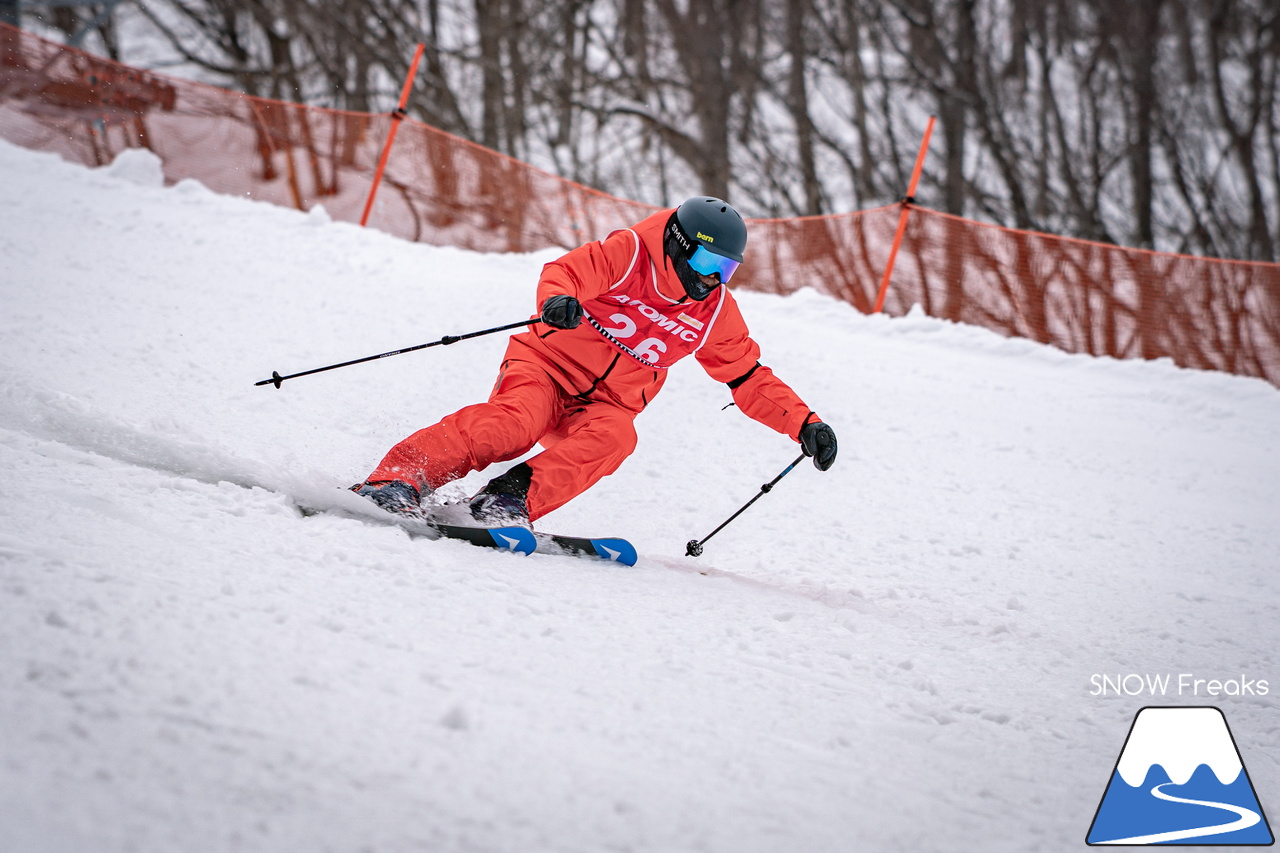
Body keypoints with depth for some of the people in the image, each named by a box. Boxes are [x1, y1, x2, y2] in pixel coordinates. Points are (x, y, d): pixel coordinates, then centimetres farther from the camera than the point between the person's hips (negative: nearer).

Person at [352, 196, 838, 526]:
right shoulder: (629, 254, -7)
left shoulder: (715, 312, 8)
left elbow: (751, 380, 16)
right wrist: (558, 298, -44)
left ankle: (513, 499, -42)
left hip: (606, 404, 4)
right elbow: (565, 271, -20)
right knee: (515, 423, -35)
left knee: (614, 438, -32)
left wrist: (804, 423, 5)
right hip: (548, 364, -4)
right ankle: (398, 480, -40)